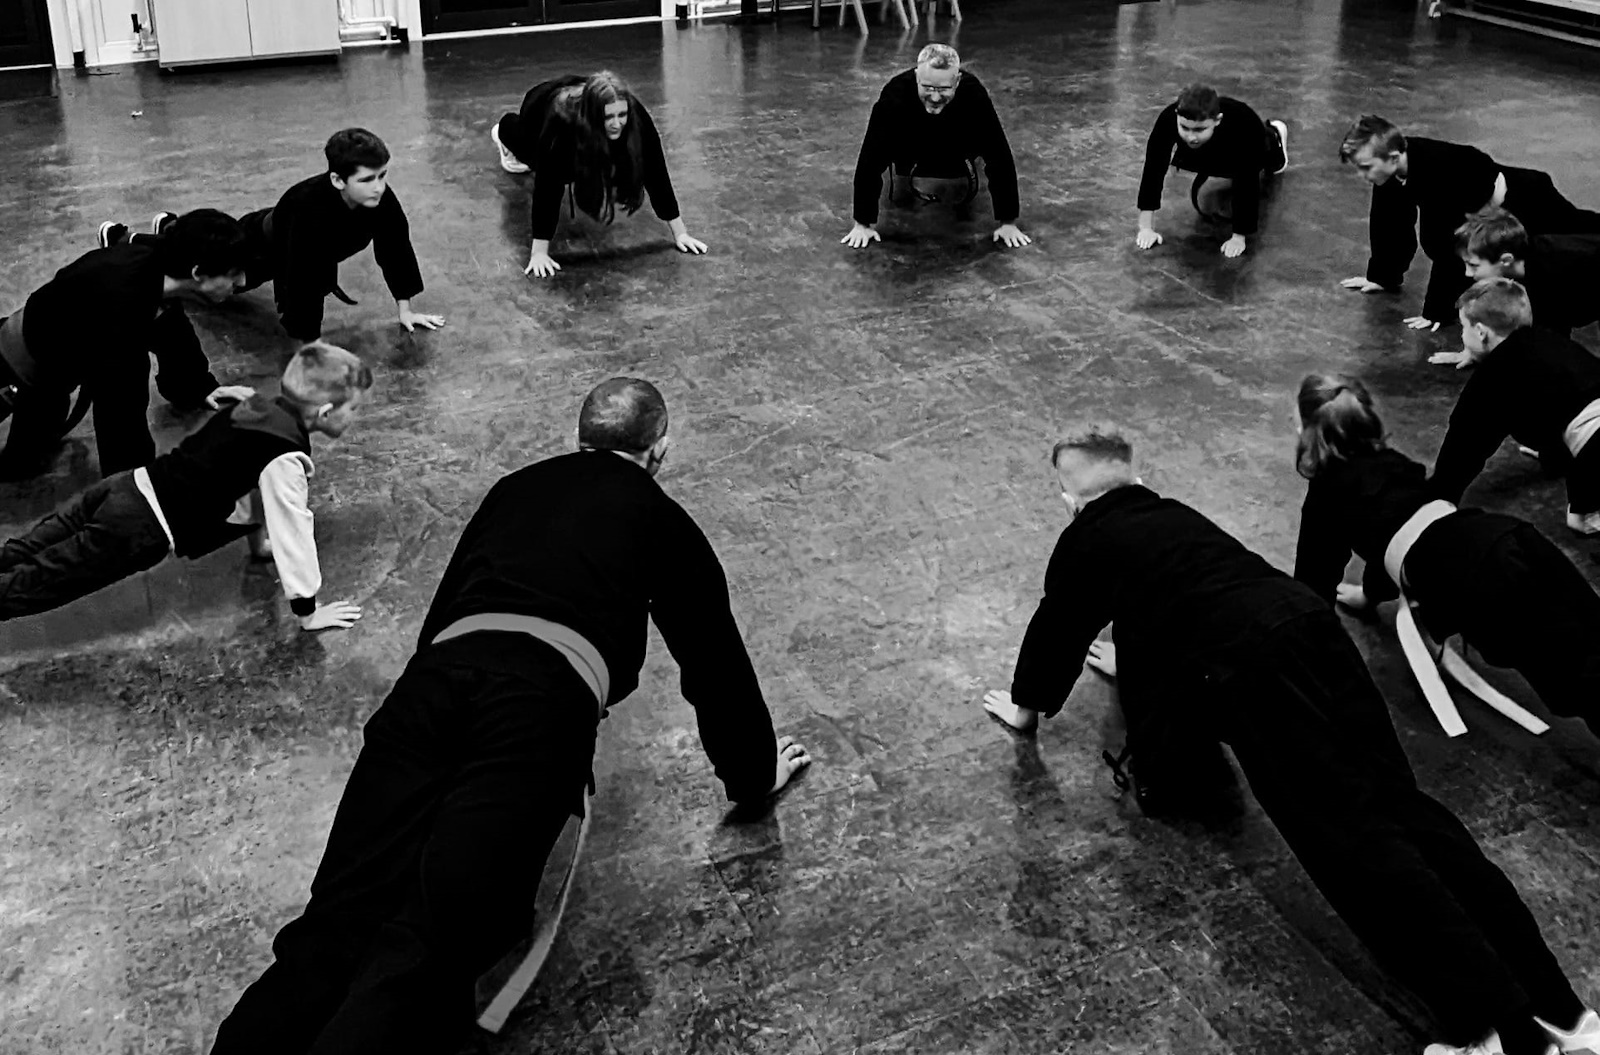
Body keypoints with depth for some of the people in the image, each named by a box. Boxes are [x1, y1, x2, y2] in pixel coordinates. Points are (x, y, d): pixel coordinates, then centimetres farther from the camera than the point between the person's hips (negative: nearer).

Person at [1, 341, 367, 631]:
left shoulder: (258, 407, 7)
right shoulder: (286, 459, -20)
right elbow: (293, 531, -16)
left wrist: (259, 541, 35)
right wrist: (308, 613, -7)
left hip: (126, 487, 8)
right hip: (138, 530, -8)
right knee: (32, 584, -4)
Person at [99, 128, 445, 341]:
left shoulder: (381, 199, -31)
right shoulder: (312, 210, -49)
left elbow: (396, 247, -17)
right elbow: (303, 280, -50)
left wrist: (405, 310, -13)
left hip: (284, 244, 7)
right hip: (257, 248, -6)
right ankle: (123, 240, 53)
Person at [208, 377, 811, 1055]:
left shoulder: (514, 489, 34)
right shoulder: (658, 518, 24)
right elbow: (713, 652, 28)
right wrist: (754, 774, 40)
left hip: (432, 676, 4)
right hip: (544, 700, -4)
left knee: (338, 925, -8)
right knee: (427, 950, -15)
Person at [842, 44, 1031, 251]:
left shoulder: (974, 95, -41)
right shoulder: (896, 93, -43)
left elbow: (999, 157, -35)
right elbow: (871, 158, -38)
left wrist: (1007, 223, -33)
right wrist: (864, 224, -35)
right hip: (908, 147, 0)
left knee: (960, 197, 9)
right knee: (899, 197, 9)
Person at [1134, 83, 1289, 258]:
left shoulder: (1241, 127, -48)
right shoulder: (1169, 119, -43)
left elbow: (1246, 185, -42)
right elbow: (1153, 169, -39)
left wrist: (1239, 237, -41)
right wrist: (1146, 227, -41)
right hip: (1212, 156, 2)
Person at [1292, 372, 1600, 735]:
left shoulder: (1326, 492, 16)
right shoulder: (1393, 462, 35)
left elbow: (1314, 574, 23)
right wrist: (1369, 592, 67)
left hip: (1469, 576, -7)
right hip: (1508, 534, 7)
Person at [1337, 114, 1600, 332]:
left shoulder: (1436, 173, -45)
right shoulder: (1391, 165, -22)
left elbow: (1446, 245, -43)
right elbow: (1389, 222, -7)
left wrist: (1437, 311, -39)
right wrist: (1382, 276, -1)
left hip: (1524, 200, -7)